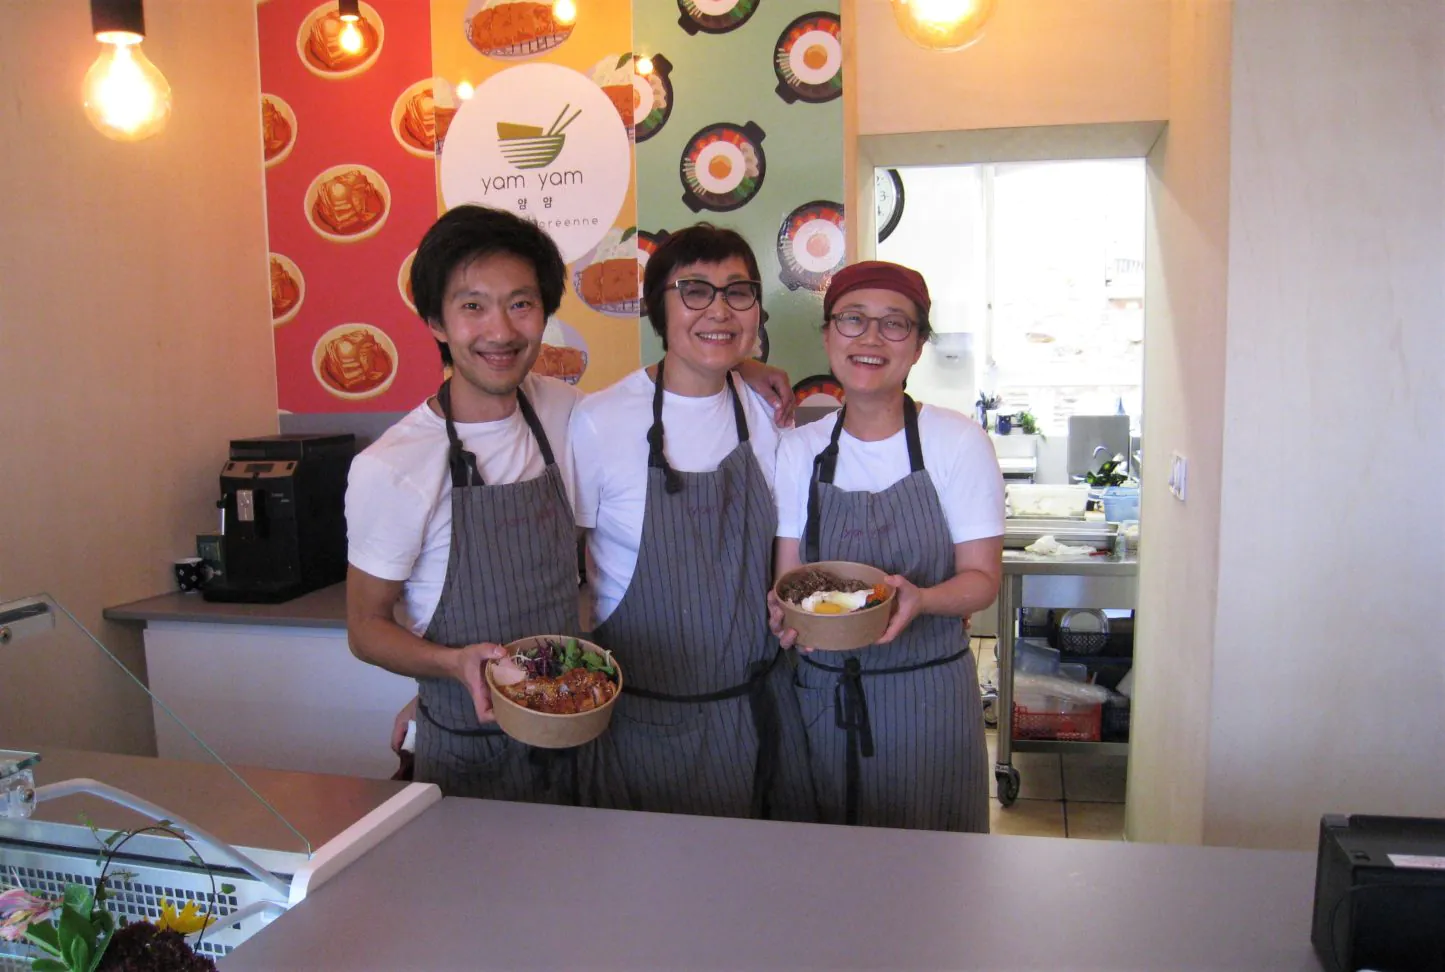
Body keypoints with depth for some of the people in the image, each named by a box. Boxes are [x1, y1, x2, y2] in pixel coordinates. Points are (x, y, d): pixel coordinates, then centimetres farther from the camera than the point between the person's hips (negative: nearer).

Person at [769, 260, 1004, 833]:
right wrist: (786, 610, -17)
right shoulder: (798, 450, 2)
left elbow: (982, 577, -6)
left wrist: (919, 597, -25)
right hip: (823, 695, 2)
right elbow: (787, 576, 5)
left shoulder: (958, 442, -7)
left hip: (928, 697, -2)